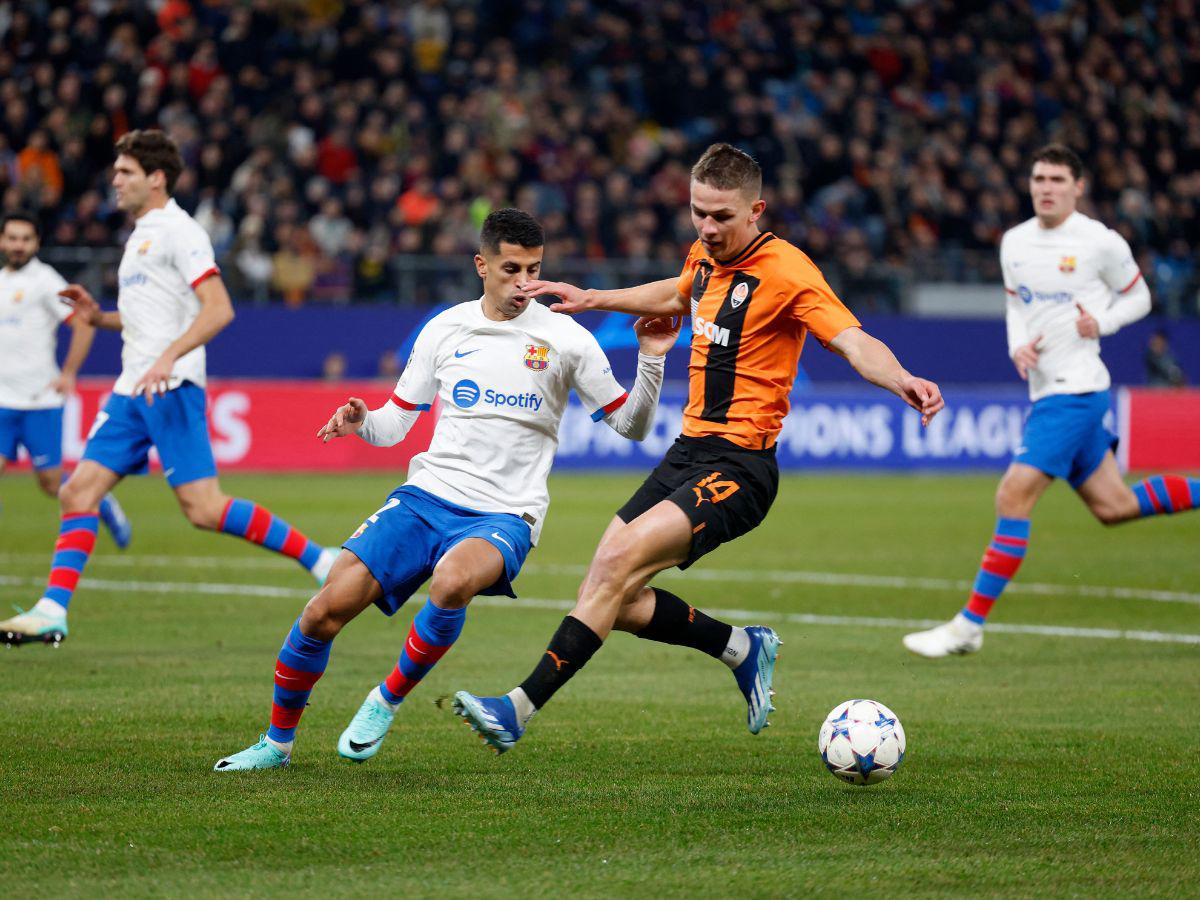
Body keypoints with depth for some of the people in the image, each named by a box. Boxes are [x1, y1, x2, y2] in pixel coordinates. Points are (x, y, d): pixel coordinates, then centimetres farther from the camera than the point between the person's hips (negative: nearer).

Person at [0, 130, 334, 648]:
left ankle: (316, 558, -5)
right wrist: (98, 318, 16)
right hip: (133, 391, 9)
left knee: (203, 509, -15)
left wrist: (168, 357, -27)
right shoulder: (141, 236, 22)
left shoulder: (178, 231, -7)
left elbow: (218, 309, -17)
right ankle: (52, 612, -3)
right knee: (77, 492, -1)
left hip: (171, 388, -9)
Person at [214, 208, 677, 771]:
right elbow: (395, 423, 16)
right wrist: (361, 423, -6)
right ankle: (278, 741, 10)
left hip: (504, 516, -3)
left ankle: (387, 702, -13)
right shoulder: (444, 330, 9)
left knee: (452, 582, -38)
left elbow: (631, 424, 5)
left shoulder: (564, 339, 0)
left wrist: (651, 360, -11)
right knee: (327, 608, -12)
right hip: (426, 497, 3)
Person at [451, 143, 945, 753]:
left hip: (737, 466, -9)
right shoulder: (706, 257, 10)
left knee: (620, 560, -24)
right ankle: (743, 649, 19)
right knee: (608, 601, 1)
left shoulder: (785, 272, -14)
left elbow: (853, 341, -26)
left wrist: (901, 381, -46)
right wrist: (592, 300, 39)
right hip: (688, 451, 9)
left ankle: (520, 709, -24)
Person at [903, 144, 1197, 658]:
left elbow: (1138, 298, 4)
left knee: (1013, 497, -14)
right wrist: (1018, 346, 0)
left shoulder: (1100, 243, -8)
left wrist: (1101, 322, -14)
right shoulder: (1014, 243, 10)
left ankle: (969, 625, -11)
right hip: (1045, 386, 8)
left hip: (1075, 389, -8)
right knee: (1112, 506, 15)